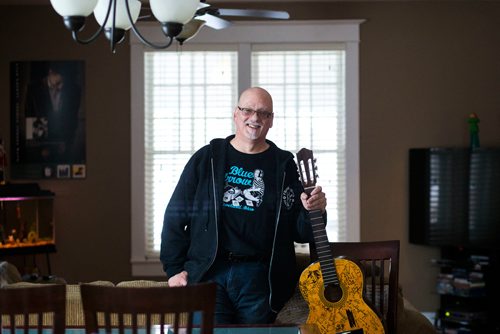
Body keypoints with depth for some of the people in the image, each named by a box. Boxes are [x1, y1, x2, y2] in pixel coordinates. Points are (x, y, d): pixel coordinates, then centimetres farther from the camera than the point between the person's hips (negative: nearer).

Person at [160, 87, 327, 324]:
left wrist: (314, 211, -14)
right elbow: (175, 216, 10)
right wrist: (175, 269, 2)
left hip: (259, 277, 1)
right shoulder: (207, 159, 10)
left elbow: (300, 232, 9)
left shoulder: (284, 166, 10)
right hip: (208, 272, 0)